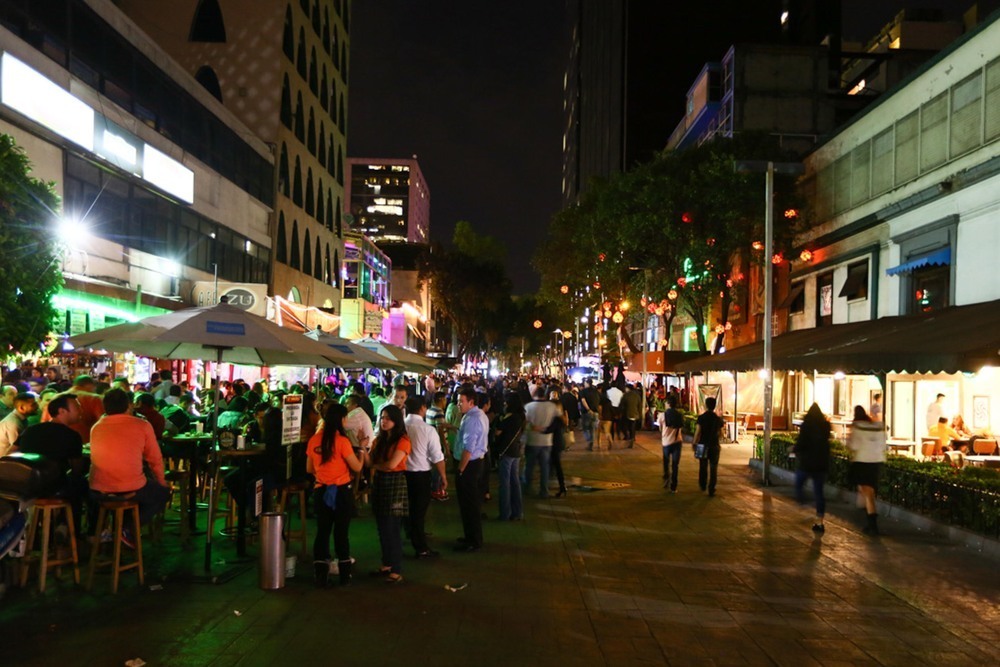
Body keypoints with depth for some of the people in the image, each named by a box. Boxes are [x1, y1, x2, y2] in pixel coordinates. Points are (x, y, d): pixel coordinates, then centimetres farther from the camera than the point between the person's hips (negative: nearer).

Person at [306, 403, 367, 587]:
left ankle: (321, 576, 10)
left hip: (321, 491, 4)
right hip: (342, 492, -4)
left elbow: (309, 469, 10)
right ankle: (344, 576, 15)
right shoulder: (341, 441, -16)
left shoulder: (314, 440, -1)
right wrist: (362, 449, 5)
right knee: (341, 532, 6)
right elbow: (357, 467, -10)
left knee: (322, 532, 9)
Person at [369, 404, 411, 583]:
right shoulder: (379, 439, 11)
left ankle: (397, 571, 2)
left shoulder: (402, 440, -10)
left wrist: (375, 466, -3)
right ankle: (387, 564, 24)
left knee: (392, 529, -4)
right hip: (379, 482, 7)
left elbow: (391, 464, -20)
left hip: (395, 483, -7)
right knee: (382, 528, 12)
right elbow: (369, 462, 6)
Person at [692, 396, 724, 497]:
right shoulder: (718, 419, -4)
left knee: (703, 467, 18)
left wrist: (694, 443, -3)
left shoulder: (701, 417, -10)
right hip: (714, 446, 0)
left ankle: (703, 486, 32)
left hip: (703, 445, 0)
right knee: (713, 468, 5)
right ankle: (711, 490, 2)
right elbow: (720, 434, 1)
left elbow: (698, 432, -13)